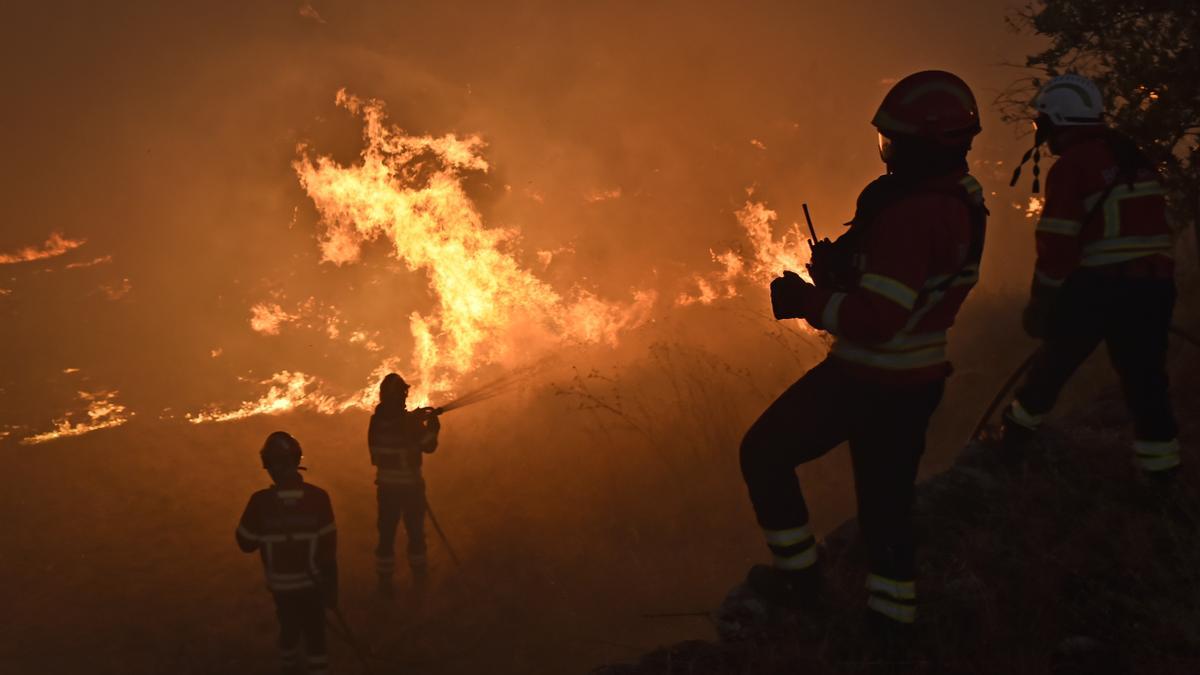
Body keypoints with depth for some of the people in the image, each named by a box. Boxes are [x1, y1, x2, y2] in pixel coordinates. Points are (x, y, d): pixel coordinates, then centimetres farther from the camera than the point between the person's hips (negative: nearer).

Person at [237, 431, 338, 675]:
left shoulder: (261, 501, -20)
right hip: (312, 582, -1)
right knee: (315, 635, 11)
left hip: (281, 583, 1)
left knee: (289, 628, 25)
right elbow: (328, 548, -13)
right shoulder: (318, 497, -19)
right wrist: (331, 587, -1)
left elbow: (246, 543, -7)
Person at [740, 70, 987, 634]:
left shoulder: (910, 215, -29)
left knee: (765, 453, 10)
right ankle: (892, 613, 30)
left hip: (868, 380, -9)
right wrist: (843, 266, -1)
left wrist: (805, 302, -18)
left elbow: (877, 320, -30)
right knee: (887, 494, 20)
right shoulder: (961, 199, 2)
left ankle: (799, 577, 17)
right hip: (921, 376, 9)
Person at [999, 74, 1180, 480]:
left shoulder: (1071, 167, -10)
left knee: (1052, 366, 15)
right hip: (1154, 288, 5)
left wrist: (1040, 304, -5)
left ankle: (1016, 436, 30)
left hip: (1096, 289, -5)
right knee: (1145, 381, 9)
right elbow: (1145, 227, 15)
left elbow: (1057, 247, -14)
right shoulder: (1134, 158, 12)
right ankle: (1161, 475, 10)